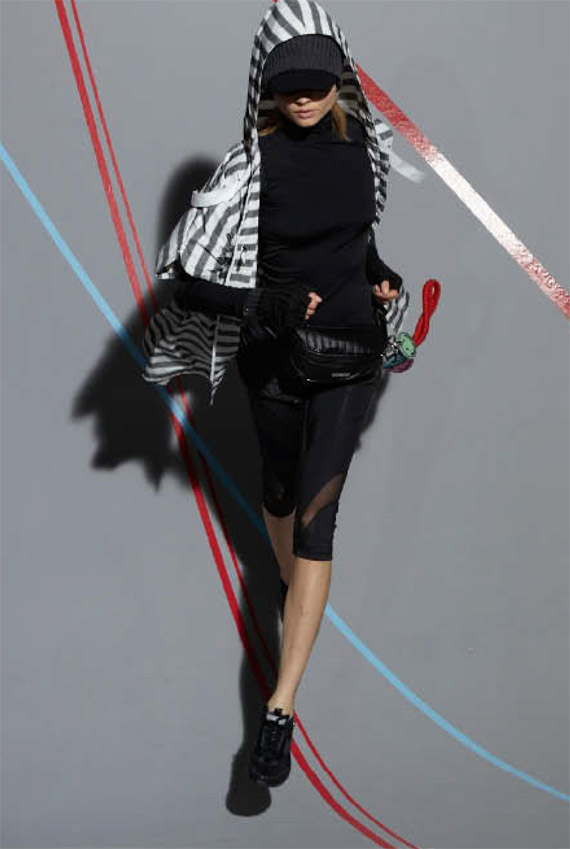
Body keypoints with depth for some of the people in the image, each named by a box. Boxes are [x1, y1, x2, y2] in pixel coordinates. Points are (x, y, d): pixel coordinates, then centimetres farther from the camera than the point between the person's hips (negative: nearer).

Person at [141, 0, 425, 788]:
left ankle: (280, 707, -10)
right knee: (282, 487, 19)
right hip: (273, 356, -1)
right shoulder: (251, 166, -17)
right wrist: (262, 307, -30)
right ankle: (291, 581, 54)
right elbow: (187, 281, -19)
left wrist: (378, 275, 4)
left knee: (316, 509, -8)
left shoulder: (360, 144, -3)